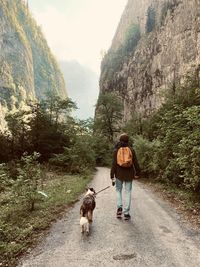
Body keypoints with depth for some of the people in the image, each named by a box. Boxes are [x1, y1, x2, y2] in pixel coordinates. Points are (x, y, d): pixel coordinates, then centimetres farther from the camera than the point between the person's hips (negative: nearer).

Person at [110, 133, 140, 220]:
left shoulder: (116, 150, -6)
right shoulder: (131, 150, -4)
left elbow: (114, 164, -6)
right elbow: (135, 163, -1)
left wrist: (112, 177, -2)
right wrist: (137, 173, 12)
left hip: (119, 174, 0)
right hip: (129, 174, 1)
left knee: (118, 190, 17)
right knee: (128, 192, 7)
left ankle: (119, 207, 1)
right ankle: (126, 213, 10)